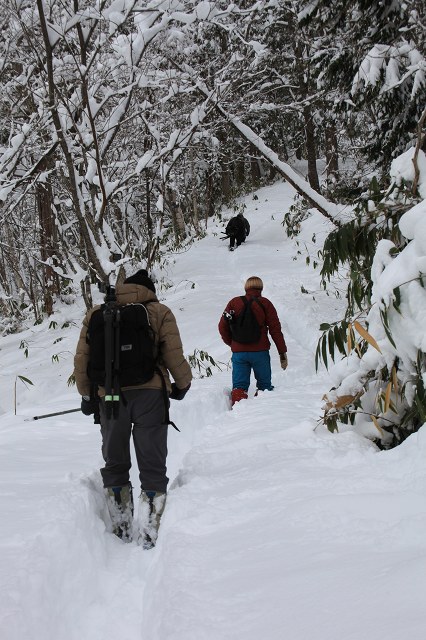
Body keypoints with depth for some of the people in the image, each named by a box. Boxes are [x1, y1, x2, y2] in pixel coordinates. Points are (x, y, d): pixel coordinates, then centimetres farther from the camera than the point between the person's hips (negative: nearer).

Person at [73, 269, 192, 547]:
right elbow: (174, 356, -4)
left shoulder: (96, 314, 8)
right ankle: (152, 534, 5)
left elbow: (82, 357, 6)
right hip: (149, 394, -2)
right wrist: (183, 384, 13)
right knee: (152, 466, 7)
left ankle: (122, 529, 23)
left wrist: (87, 394, 17)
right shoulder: (159, 312, 1)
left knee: (115, 464, 18)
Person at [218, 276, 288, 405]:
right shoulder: (265, 303, -1)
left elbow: (222, 327, 5)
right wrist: (283, 353, 1)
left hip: (238, 351, 1)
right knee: (264, 385, 12)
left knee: (239, 385, 5)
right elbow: (275, 330, -3)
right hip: (260, 351, -1)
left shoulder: (234, 303, 4)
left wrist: (231, 343, 21)